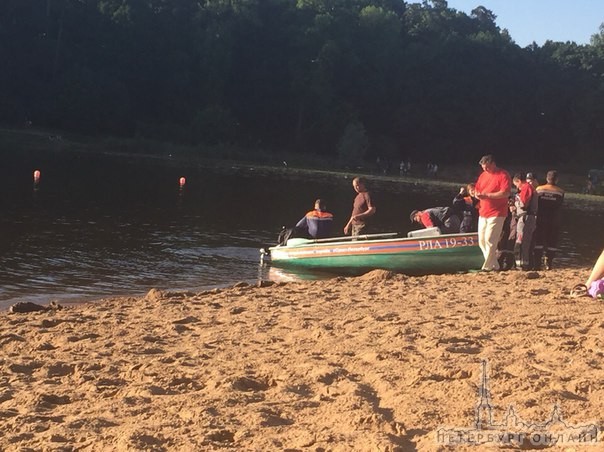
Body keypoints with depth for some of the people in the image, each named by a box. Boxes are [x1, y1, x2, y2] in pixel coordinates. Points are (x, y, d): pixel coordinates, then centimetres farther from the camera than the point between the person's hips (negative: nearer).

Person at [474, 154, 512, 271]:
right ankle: (494, 265, 15)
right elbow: (477, 189, 24)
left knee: (490, 240, -12)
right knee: (481, 241, 7)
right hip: (483, 213, 8)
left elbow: (505, 193, -18)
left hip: (497, 213, -8)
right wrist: (478, 195, 0)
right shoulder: (483, 175, 15)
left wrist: (487, 195, -21)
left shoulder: (503, 175, -8)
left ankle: (487, 267, -8)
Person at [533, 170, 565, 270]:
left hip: (540, 219, 1)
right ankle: (549, 263, 2)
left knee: (538, 240, 6)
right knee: (552, 241, 7)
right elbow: (560, 207, 1)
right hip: (554, 220, -1)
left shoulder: (539, 189, -4)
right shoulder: (560, 191, -4)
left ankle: (537, 263, 1)